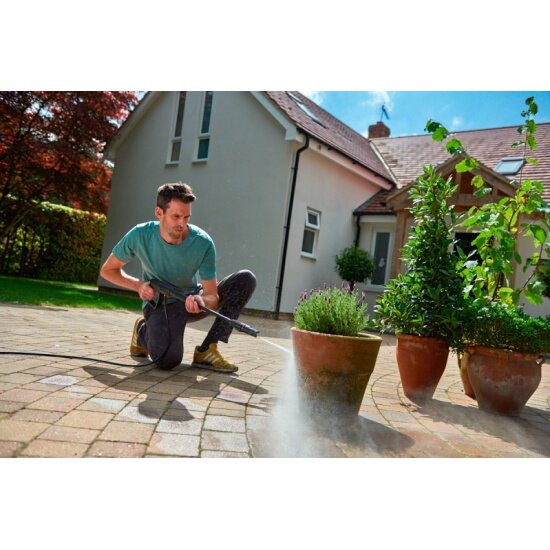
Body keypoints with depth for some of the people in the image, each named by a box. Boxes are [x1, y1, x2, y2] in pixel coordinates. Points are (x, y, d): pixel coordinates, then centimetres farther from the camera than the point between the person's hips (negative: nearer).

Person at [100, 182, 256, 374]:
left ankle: (206, 351, -20)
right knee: (167, 360, -33)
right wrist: (138, 285, -21)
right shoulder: (140, 235, -18)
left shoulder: (203, 243, -21)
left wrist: (201, 300, -44)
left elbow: (212, 295, -19)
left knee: (246, 279, -19)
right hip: (159, 303, -3)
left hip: (191, 300, 3)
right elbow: (107, 270, -3)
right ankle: (143, 331, 6)